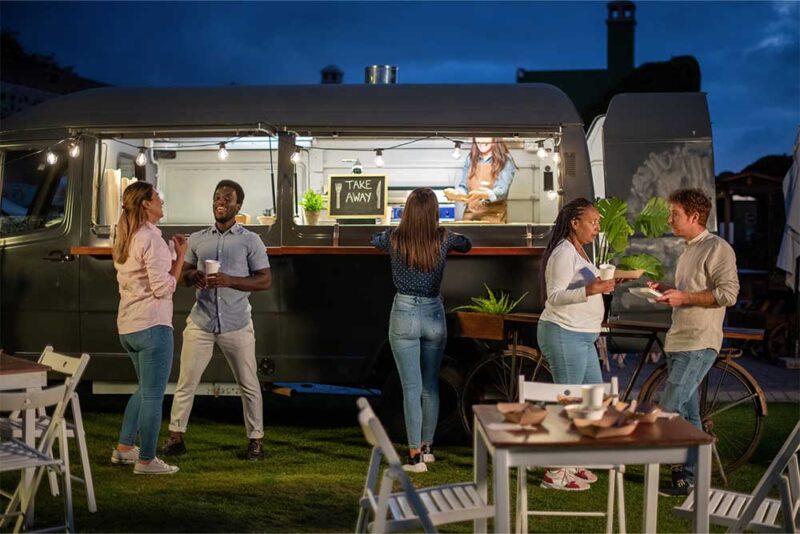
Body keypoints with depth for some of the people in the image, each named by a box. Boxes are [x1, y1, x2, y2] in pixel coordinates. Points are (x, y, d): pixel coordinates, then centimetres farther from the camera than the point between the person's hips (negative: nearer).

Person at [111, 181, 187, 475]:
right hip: (151, 325, -10)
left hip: (127, 325, 10)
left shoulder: (125, 238, 13)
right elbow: (164, 288, -19)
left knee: (146, 389, 23)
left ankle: (124, 448, 27)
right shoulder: (151, 238, -16)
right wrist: (180, 255, -12)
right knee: (153, 395, 0)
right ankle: (146, 460, 7)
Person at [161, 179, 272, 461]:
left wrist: (230, 281, -18)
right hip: (201, 322, 3)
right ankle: (176, 437, 12)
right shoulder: (197, 239, 9)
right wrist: (192, 276, -9)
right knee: (186, 381, 3)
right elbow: (184, 274, 17)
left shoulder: (250, 240, -1)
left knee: (248, 384, 4)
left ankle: (256, 440, 14)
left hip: (236, 324, -2)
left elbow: (265, 280, -4)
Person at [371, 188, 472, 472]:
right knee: (431, 385, 15)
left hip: (404, 315, -1)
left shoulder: (395, 239, -8)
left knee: (411, 388, 0)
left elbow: (374, 239, 16)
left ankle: (415, 456, -1)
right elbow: (466, 244, 16)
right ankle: (427, 447, 27)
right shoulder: (443, 239, -7)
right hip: (434, 315, 2)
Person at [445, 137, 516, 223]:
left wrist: (484, 194, -30)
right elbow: (463, 187, 13)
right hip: (470, 215, 3)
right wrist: (456, 193, -10)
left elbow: (502, 191, -11)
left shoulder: (505, 160, -1)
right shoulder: (471, 159, 12)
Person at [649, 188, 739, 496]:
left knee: (670, 409, -14)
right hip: (678, 341, 10)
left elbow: (728, 293, -19)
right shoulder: (688, 250, 20)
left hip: (699, 343, -10)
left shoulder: (717, 248, -10)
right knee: (686, 412, 11)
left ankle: (685, 478, -7)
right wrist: (666, 290, 12)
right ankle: (692, 477, 18)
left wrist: (684, 297, -20)